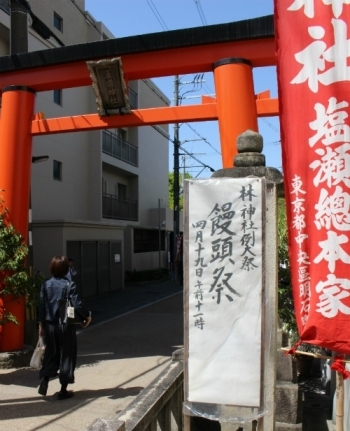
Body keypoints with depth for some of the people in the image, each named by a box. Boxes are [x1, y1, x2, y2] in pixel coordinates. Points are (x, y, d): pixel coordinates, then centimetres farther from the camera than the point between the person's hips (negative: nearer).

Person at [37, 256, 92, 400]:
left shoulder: (46, 285, 0)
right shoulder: (69, 285, -12)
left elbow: (42, 306, 3)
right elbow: (77, 304, -17)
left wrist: (41, 325, 12)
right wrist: (87, 316, 0)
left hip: (49, 325, 4)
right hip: (66, 325, -4)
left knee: (51, 354, 19)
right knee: (66, 355, 7)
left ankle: (44, 381, 9)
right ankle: (63, 390, 14)